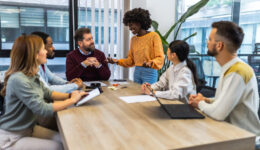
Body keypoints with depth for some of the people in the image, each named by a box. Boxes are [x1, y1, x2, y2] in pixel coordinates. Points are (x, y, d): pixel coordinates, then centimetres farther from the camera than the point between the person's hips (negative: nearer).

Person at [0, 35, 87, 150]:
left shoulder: (32, 75, 0)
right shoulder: (18, 79, -28)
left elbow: (47, 93, 12)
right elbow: (42, 109, -29)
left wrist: (69, 95, -4)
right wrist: (72, 100, -19)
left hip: (29, 128, 8)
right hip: (11, 139, -8)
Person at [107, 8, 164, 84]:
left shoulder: (154, 36, -7)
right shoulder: (133, 39, 10)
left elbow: (160, 58, -12)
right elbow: (131, 60, 13)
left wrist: (151, 63, -31)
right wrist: (118, 61, -1)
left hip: (149, 73, -5)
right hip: (136, 72, 5)